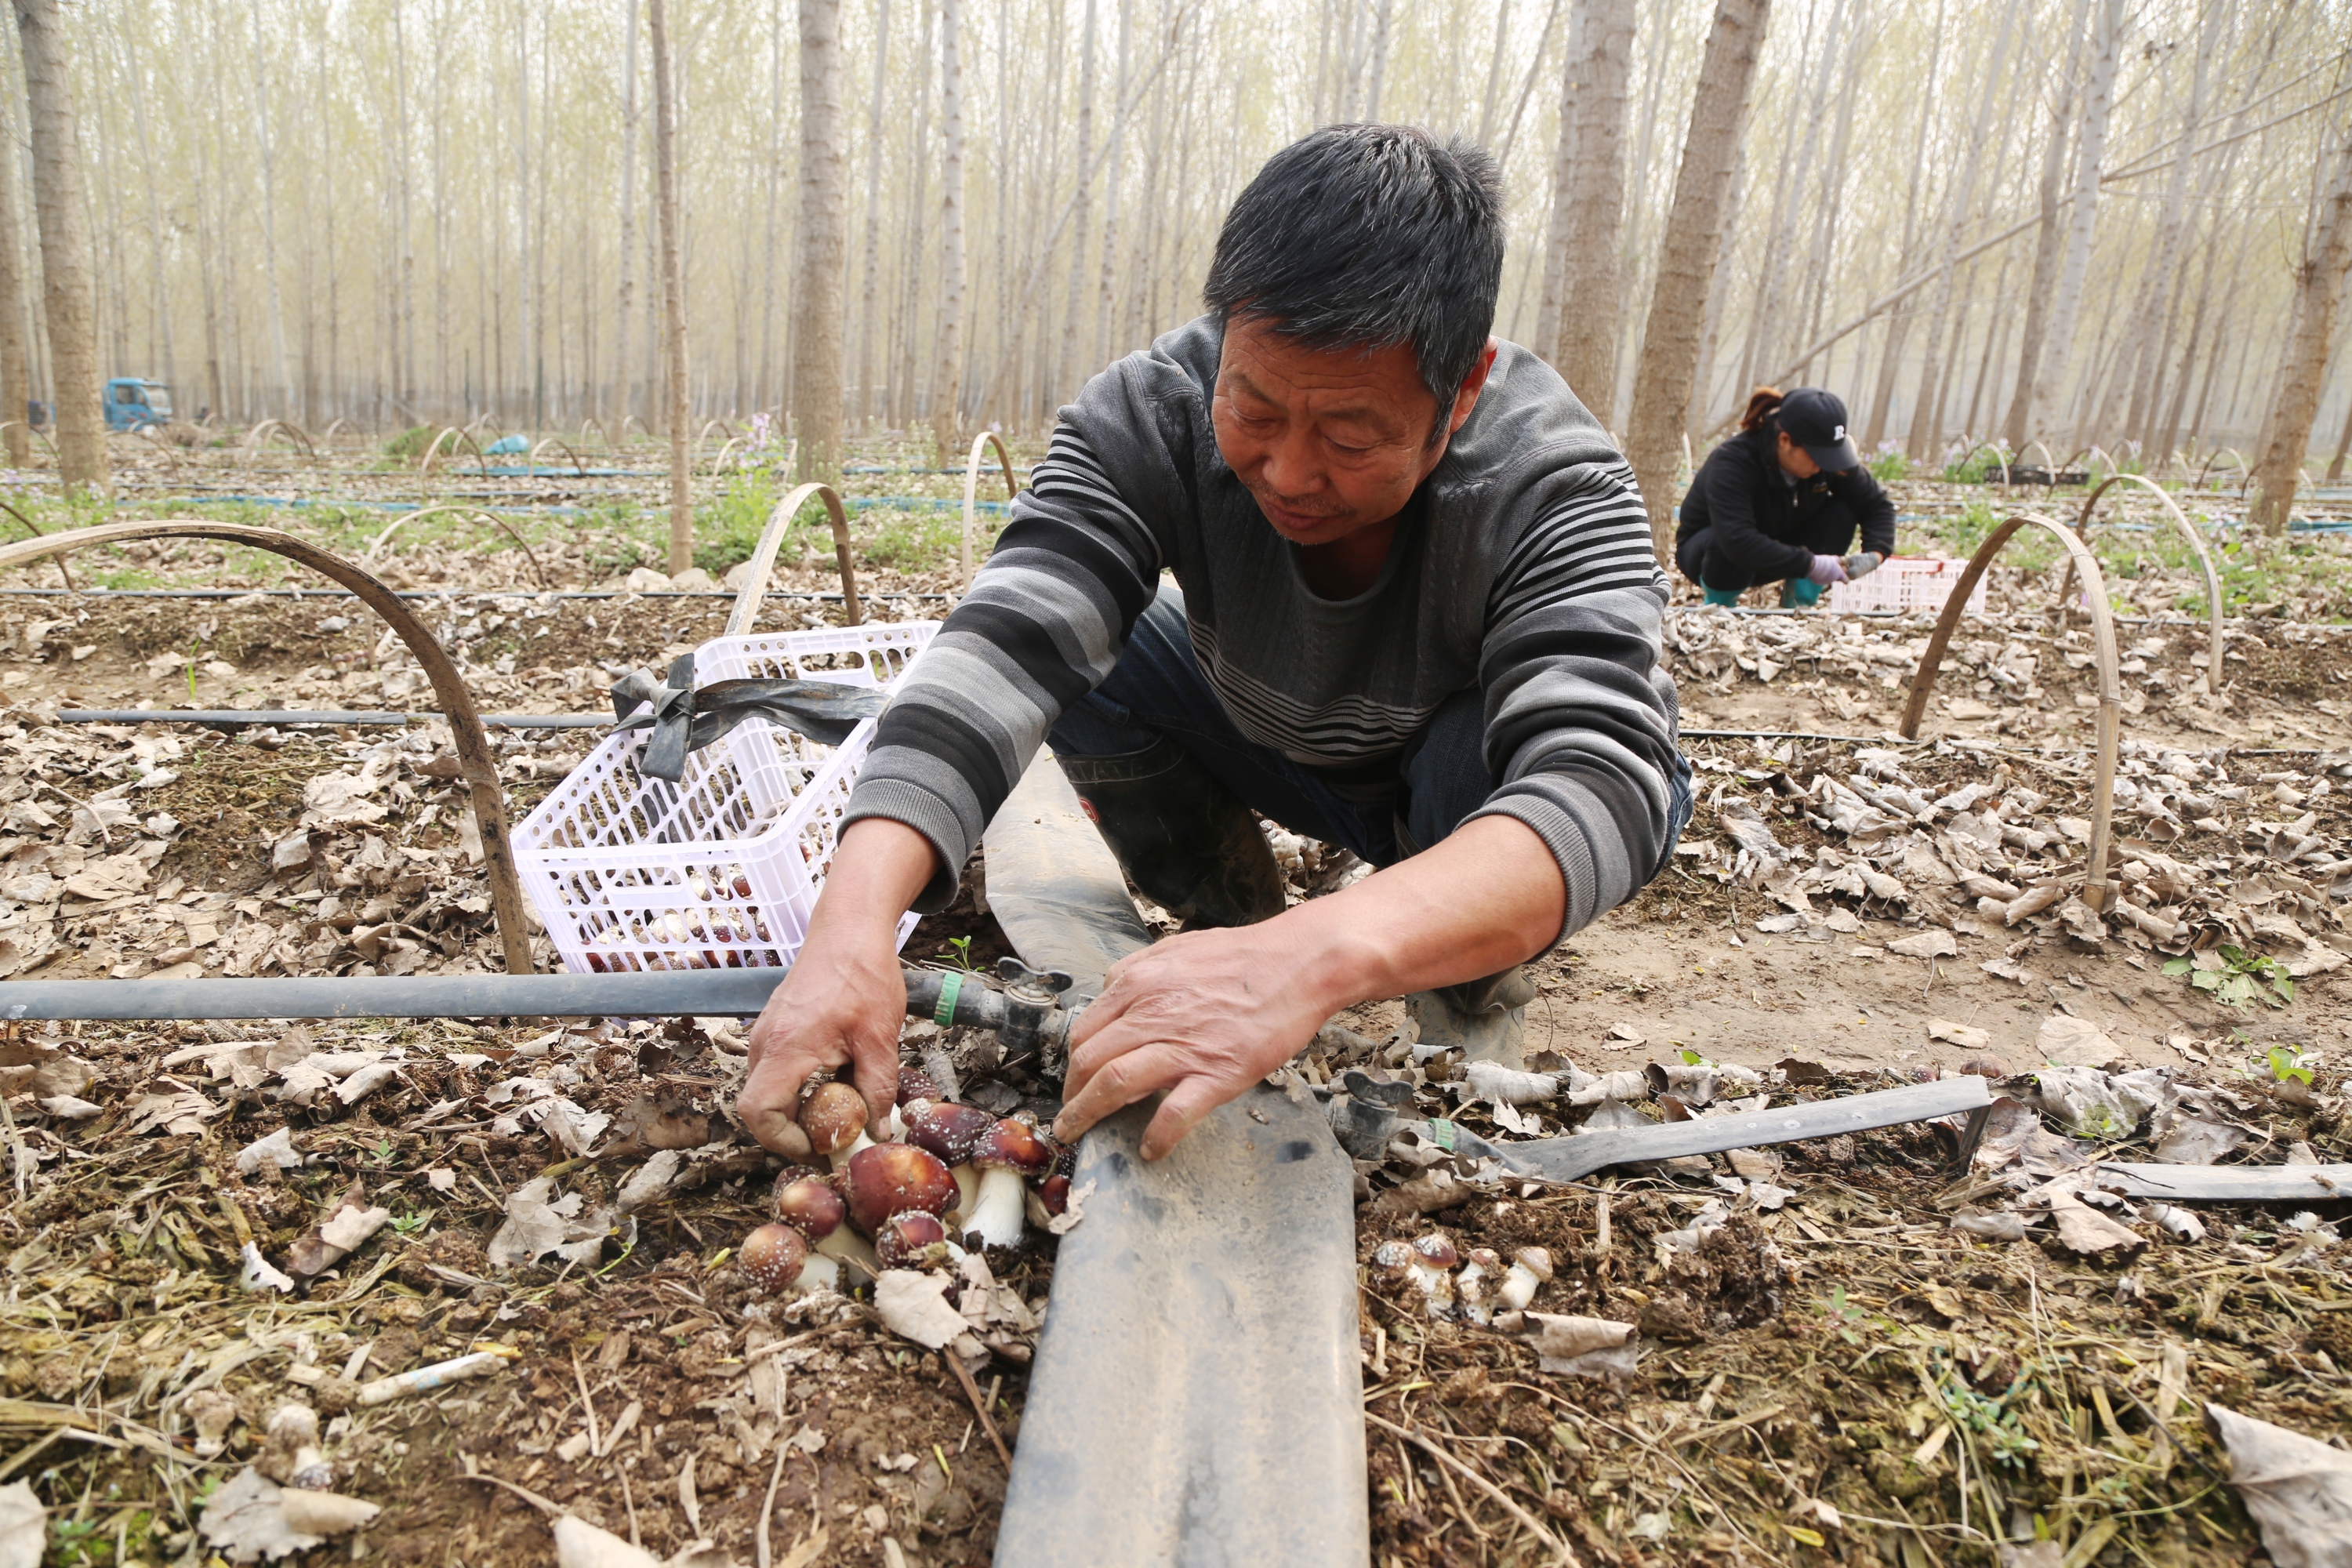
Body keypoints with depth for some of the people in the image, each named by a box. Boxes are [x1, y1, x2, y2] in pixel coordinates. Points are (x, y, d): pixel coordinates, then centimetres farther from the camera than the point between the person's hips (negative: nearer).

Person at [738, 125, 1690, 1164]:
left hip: (1466, 780, -2)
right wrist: (853, 920, -54)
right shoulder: (1152, 415, -28)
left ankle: (1473, 982, -2)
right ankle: (1228, 916, 3)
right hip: (1266, 745, 3)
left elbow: (1602, 780, -49)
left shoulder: (1556, 492, -35)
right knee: (1074, 645, -20)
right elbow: (1008, 644, -38)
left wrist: (1320, 957, -66)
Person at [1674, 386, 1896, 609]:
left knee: (1841, 514, -17)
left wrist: (1875, 553, -24)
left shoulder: (1829, 459, -14)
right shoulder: (1730, 463, -32)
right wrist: (1811, 565, -43)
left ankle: (1798, 608, -10)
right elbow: (1738, 544, -44)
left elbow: (1875, 504, -4)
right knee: (1733, 555, -41)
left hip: (1778, 548, 6)